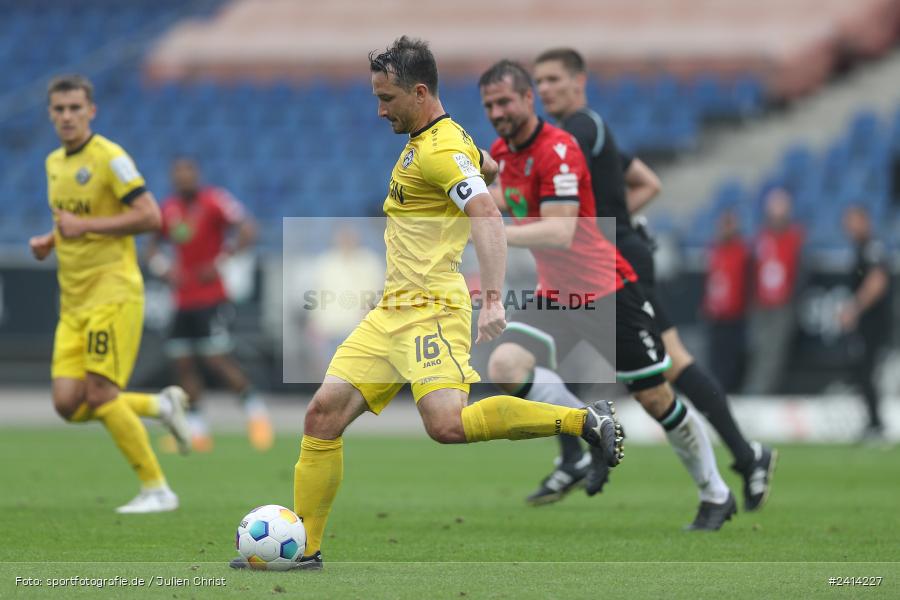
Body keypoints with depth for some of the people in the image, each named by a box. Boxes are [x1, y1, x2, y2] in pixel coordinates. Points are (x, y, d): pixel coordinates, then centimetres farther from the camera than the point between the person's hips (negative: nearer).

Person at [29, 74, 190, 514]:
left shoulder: (109, 157, -10)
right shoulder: (54, 163, 15)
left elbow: (150, 216, -16)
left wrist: (85, 226, -20)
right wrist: (49, 241, 8)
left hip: (112, 293, -8)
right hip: (73, 301, 8)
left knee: (100, 395, -13)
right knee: (67, 404, -3)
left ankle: (157, 490, -2)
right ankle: (161, 405, 18)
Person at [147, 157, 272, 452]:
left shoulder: (214, 201, -8)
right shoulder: (169, 208, 9)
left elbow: (247, 231, -13)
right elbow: (153, 246, 21)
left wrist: (219, 262, -16)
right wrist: (164, 269, 1)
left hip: (211, 298, -6)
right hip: (183, 301, 6)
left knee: (217, 358, -15)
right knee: (182, 361, 2)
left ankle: (254, 408, 1)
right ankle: (195, 427, 8)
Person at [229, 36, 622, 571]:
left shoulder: (440, 151, -15)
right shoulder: (451, 138, 15)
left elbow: (489, 215, -29)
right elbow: (490, 168, 35)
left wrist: (494, 298, -38)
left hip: (430, 310, -10)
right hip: (392, 314, 10)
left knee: (447, 424, -27)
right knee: (324, 414, 2)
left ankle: (585, 420, -17)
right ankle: (303, 549, 7)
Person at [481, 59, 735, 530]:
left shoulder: (557, 150, -22)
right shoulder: (499, 153, 3)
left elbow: (560, 233, -33)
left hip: (608, 292, -6)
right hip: (555, 296, 6)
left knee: (655, 397, 1)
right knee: (504, 366, -20)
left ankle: (716, 495, 20)